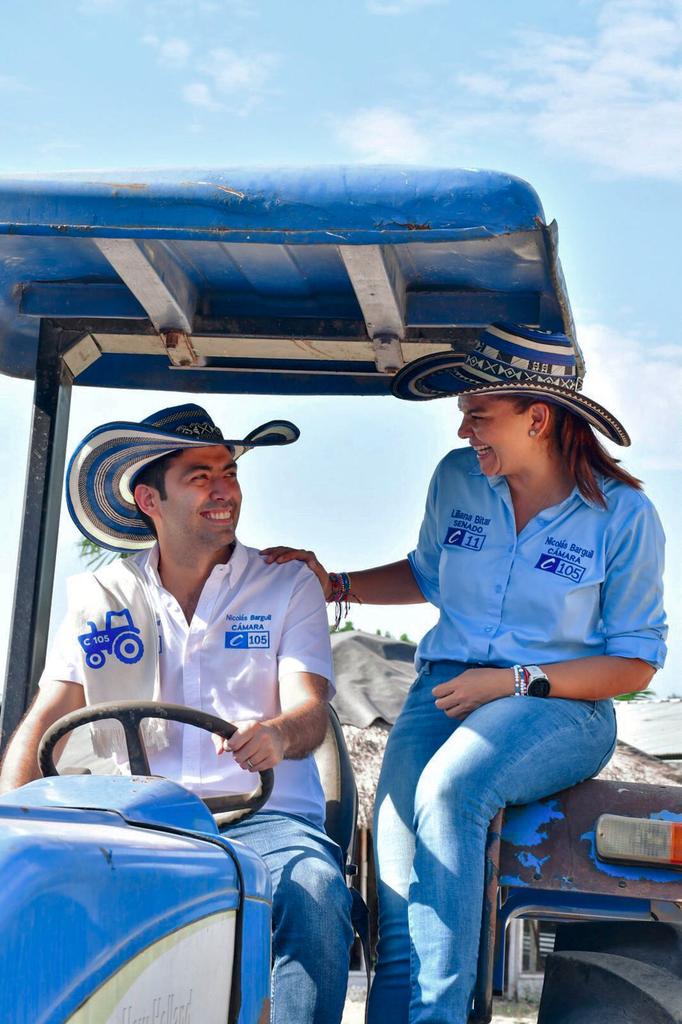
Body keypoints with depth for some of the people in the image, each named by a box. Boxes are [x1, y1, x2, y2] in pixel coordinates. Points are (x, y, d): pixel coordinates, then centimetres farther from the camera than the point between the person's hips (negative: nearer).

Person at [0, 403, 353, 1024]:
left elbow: (310, 711, -2)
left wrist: (278, 734, -29)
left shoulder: (289, 586, 10)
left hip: (262, 816, 0)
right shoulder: (100, 597, 14)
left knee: (314, 894, -34)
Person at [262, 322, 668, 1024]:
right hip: (447, 688, 4)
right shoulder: (457, 478, 8)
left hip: (560, 705, -4)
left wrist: (513, 681, -13)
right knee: (397, 816, -27)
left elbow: (635, 662, -2)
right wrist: (333, 586, 11)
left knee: (448, 789, -35)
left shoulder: (624, 515, -5)